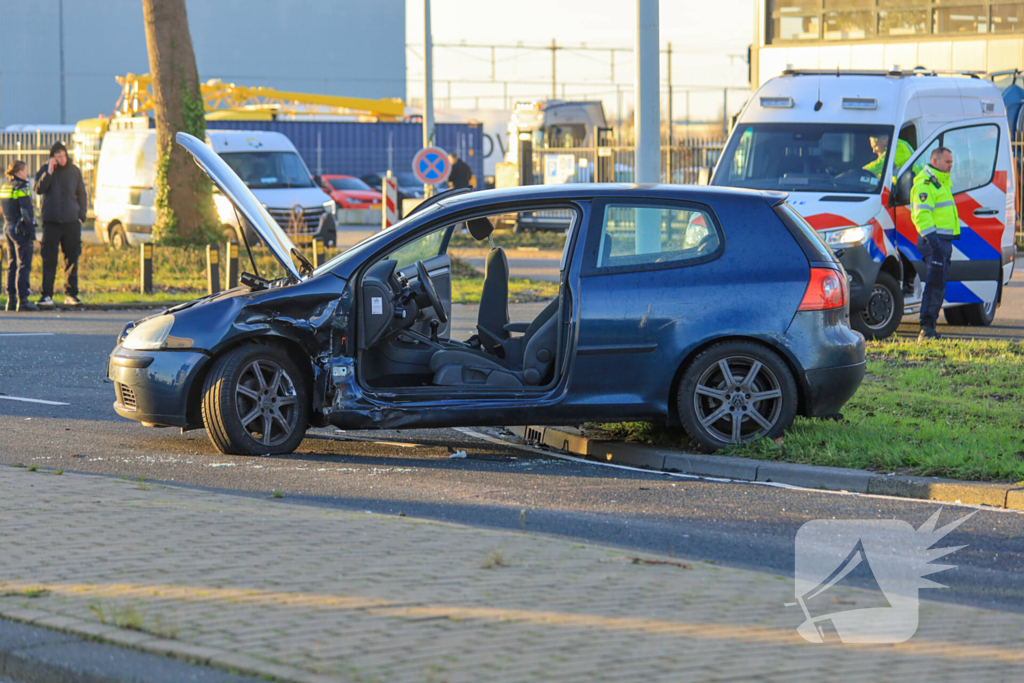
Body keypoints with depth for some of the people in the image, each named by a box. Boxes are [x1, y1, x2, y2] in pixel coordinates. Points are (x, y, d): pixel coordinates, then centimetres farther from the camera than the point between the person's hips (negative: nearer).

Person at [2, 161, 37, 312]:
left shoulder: (4, 188, 11)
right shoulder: (20, 188, -14)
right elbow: (26, 212, -17)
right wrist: (31, 231, -15)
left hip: (8, 227, 8)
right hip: (20, 229, -8)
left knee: (12, 264, 12)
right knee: (24, 265, -6)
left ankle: (11, 300, 12)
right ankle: (22, 300, -10)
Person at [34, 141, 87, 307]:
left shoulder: (74, 171, 8)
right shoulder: (45, 171, 3)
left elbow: (82, 195, 14)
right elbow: (39, 189, -12)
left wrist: (81, 216, 5)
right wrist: (49, 172, -19)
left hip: (71, 221, 2)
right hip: (51, 222, -2)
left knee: (71, 259, 3)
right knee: (49, 259, -4)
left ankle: (71, 294, 9)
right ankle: (47, 295, -3)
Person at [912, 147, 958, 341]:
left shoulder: (942, 181, 22)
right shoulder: (924, 183, -12)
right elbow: (921, 213, -22)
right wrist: (931, 236, -31)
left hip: (945, 240, 10)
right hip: (934, 240, -10)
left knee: (939, 284, 11)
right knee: (935, 283, -15)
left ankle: (929, 326, 14)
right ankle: (927, 328, -18)